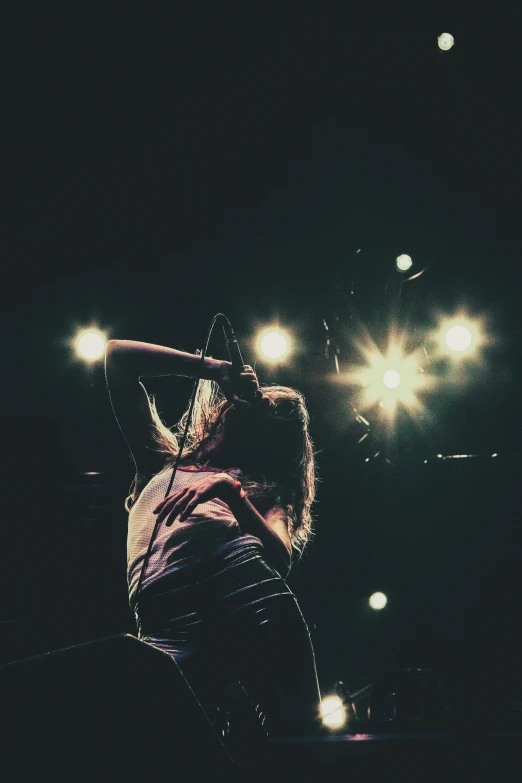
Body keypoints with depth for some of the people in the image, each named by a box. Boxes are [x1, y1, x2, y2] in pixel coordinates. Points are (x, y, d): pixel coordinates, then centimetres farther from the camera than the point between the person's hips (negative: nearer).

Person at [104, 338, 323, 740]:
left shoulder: (268, 488, 31)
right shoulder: (164, 460, 37)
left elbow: (280, 555, 8)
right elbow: (118, 357, 38)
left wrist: (231, 491, -6)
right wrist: (211, 368, 34)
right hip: (166, 616, 0)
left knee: (297, 728, -17)